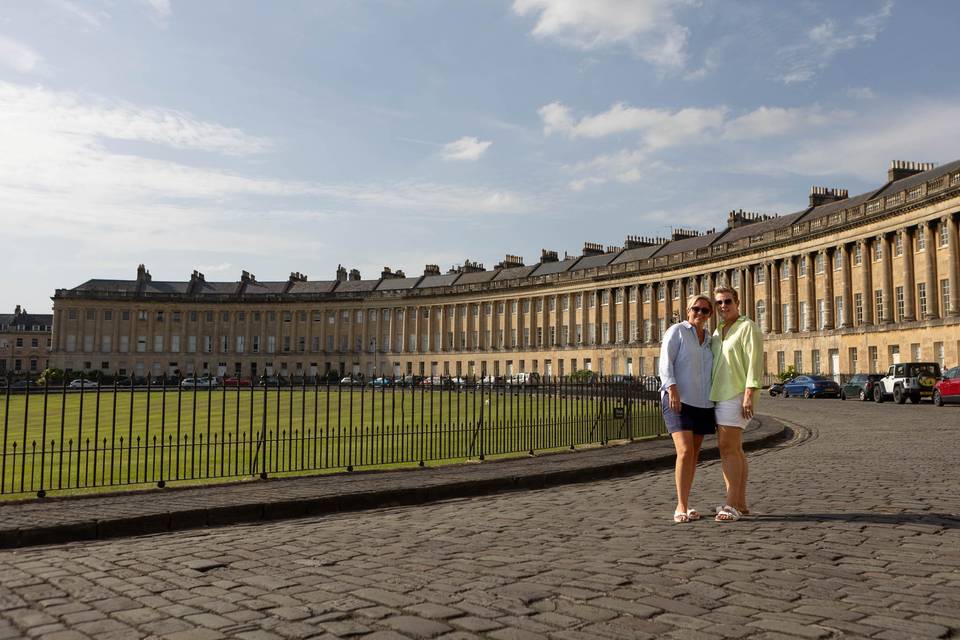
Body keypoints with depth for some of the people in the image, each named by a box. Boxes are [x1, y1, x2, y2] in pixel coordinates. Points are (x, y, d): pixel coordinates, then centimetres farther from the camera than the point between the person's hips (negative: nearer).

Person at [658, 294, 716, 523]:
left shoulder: (709, 339, 16)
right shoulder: (676, 331, -2)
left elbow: (712, 374, 19)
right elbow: (666, 363, -11)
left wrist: (717, 405, 12)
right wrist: (673, 390, -24)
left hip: (702, 403, 6)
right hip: (678, 400, -6)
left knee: (694, 454, 6)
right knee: (685, 452, -17)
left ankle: (685, 505, 14)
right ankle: (681, 506, -11)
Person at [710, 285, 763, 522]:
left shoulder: (747, 327, -7)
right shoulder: (718, 332, 18)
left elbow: (754, 362, -15)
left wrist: (749, 395, -23)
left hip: (737, 395, -9)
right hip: (721, 396, 9)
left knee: (728, 448, -13)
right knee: (734, 449, 9)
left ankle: (732, 505, -12)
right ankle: (740, 503, 14)